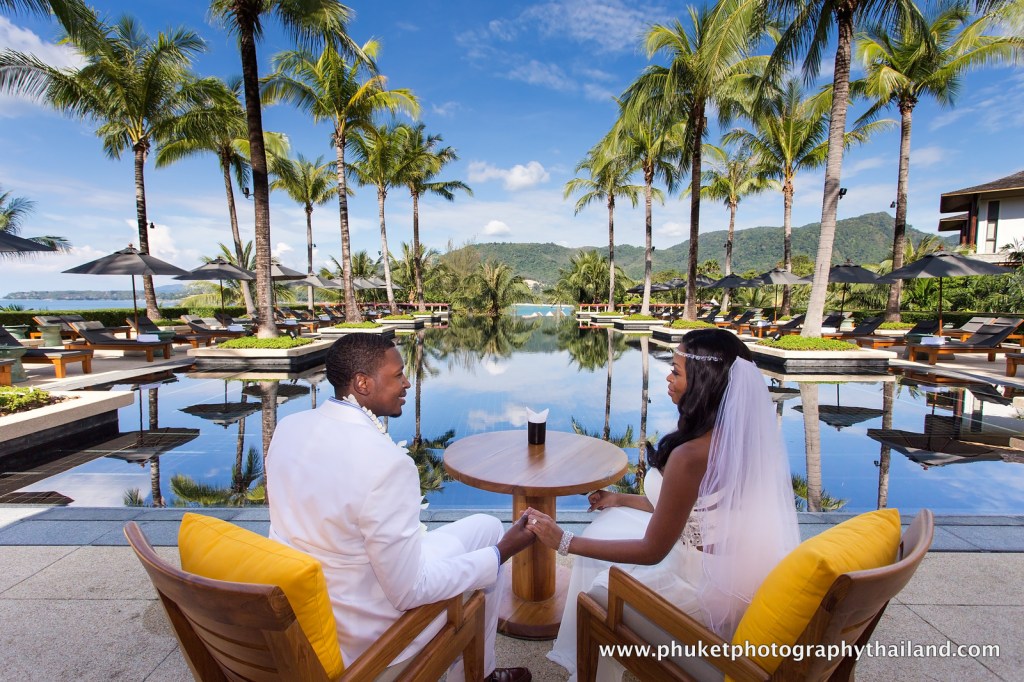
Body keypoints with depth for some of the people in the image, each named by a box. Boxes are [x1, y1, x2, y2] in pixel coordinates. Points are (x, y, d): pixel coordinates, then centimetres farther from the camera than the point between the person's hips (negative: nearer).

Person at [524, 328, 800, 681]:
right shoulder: (739, 434, -5)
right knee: (612, 524, 19)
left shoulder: (690, 455, -31)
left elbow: (652, 552, -21)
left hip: (710, 588, -8)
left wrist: (565, 542, -15)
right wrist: (621, 500, 15)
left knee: (599, 594, 10)